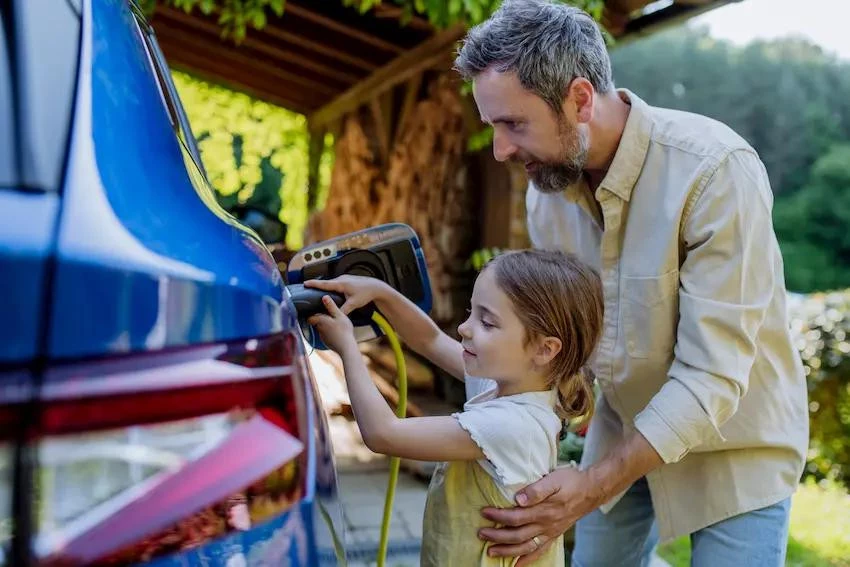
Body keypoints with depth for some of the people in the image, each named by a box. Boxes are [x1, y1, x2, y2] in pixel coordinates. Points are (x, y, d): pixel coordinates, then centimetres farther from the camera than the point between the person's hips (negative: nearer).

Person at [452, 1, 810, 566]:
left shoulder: (716, 170, -28)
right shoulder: (546, 182, -8)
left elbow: (714, 374, -30)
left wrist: (593, 487, -35)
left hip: (735, 443, -5)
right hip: (626, 433, 5)